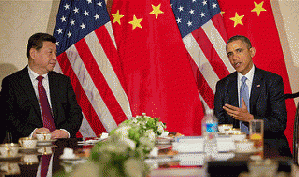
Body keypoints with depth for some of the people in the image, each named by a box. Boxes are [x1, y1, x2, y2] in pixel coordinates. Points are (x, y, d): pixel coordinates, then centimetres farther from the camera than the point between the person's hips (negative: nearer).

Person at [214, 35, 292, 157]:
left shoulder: (273, 81, 2)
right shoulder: (222, 86, 12)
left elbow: (280, 124, -4)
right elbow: (218, 125, 10)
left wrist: (249, 118, -19)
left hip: (268, 145, -3)